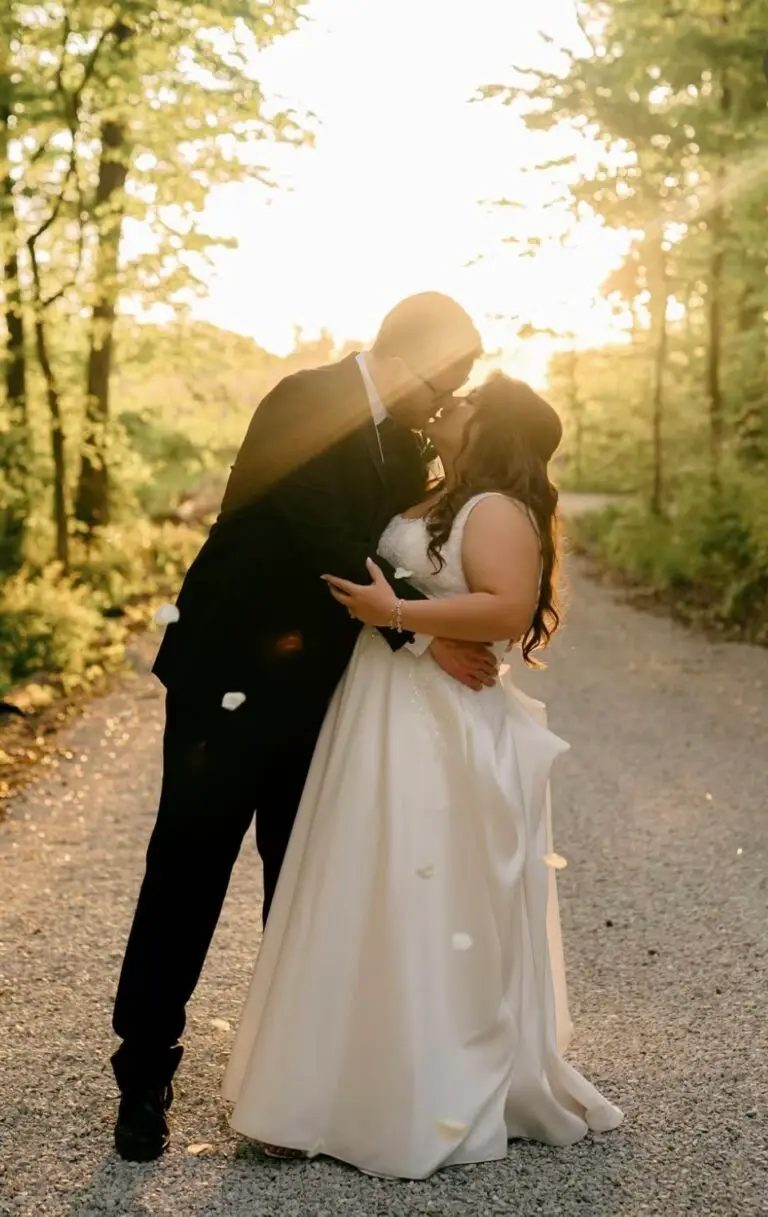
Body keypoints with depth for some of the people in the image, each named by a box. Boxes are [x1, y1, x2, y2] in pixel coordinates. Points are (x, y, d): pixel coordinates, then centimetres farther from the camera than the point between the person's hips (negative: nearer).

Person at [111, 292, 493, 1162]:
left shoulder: (399, 440, 8)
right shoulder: (304, 403, -16)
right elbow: (326, 544, -24)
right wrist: (421, 633, -22)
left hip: (317, 688, 7)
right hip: (232, 678, -7)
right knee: (188, 873, 2)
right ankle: (145, 1074, 15)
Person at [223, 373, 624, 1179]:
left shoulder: (499, 510, -11)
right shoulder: (442, 505, 18)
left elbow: (507, 608, -24)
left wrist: (396, 613, -23)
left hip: (440, 736, -9)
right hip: (385, 724, 10)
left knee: (423, 910, -4)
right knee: (371, 905, 13)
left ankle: (430, 1109, 8)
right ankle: (348, 1087, 25)